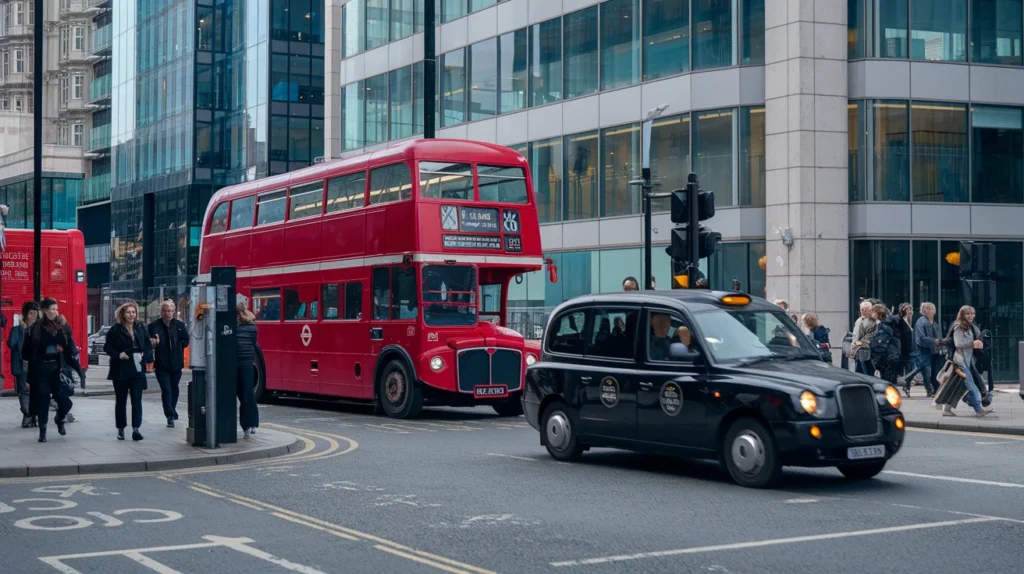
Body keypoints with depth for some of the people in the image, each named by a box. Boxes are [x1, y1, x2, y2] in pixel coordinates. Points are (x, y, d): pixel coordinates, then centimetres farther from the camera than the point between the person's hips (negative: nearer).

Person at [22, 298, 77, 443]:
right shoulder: (36, 328, -1)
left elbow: (70, 348, 3)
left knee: (64, 398, -2)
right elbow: (27, 350, 2)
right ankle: (42, 431, 15)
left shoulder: (64, 326, 3)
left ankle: (59, 419, 31)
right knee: (43, 400, 2)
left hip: (59, 367, 1)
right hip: (41, 368, -1)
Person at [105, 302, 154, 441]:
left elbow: (149, 346, 12)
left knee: (137, 400, -6)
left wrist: (145, 355, -7)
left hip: (137, 370, 2)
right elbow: (107, 347, -2)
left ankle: (136, 428, -9)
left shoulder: (141, 329, 8)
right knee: (121, 400, 8)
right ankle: (120, 429, 18)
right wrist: (118, 354, -18)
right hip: (121, 370, -2)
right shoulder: (116, 330, -3)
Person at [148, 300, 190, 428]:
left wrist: (177, 347, -4)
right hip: (161, 364, -3)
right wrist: (153, 344, -23)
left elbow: (186, 341, 10)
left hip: (176, 363, 3)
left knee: (174, 389, 15)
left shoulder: (180, 325, 2)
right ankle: (170, 416, -8)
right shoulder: (153, 326, -3)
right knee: (166, 390, -8)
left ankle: (172, 412, 32)